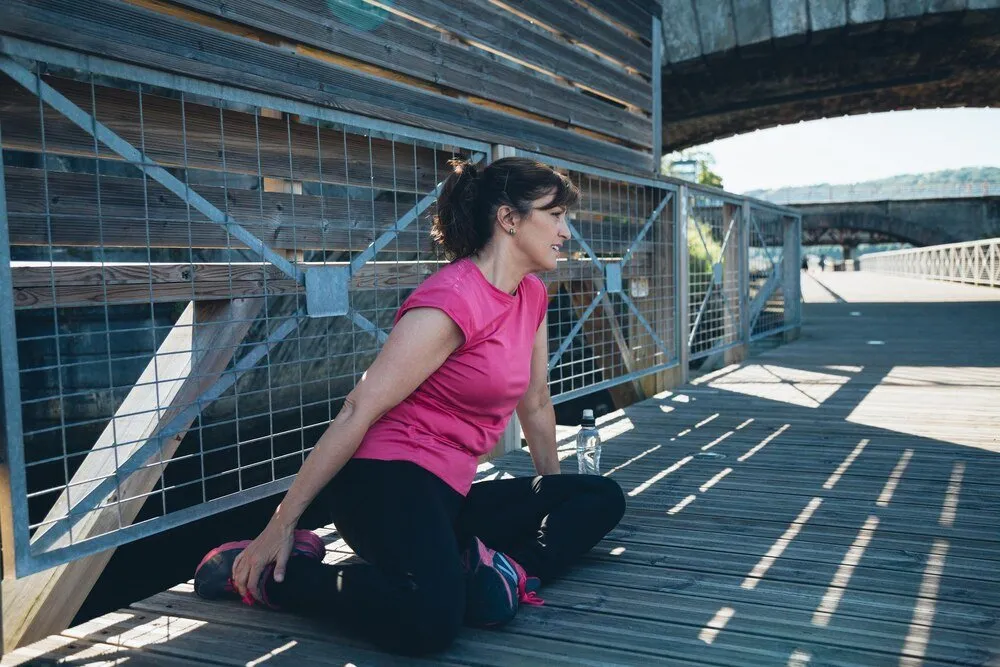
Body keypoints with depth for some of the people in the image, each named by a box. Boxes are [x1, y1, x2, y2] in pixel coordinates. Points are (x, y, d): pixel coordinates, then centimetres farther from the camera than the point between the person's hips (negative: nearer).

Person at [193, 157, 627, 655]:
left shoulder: (532, 295, 9)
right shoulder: (451, 300, -17)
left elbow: (535, 404, 20)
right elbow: (358, 412, -17)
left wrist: (553, 496, 28)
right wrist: (281, 526, -15)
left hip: (449, 494, 9)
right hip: (384, 480, -8)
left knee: (601, 499, 4)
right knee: (429, 620, -34)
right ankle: (262, 572, -11)